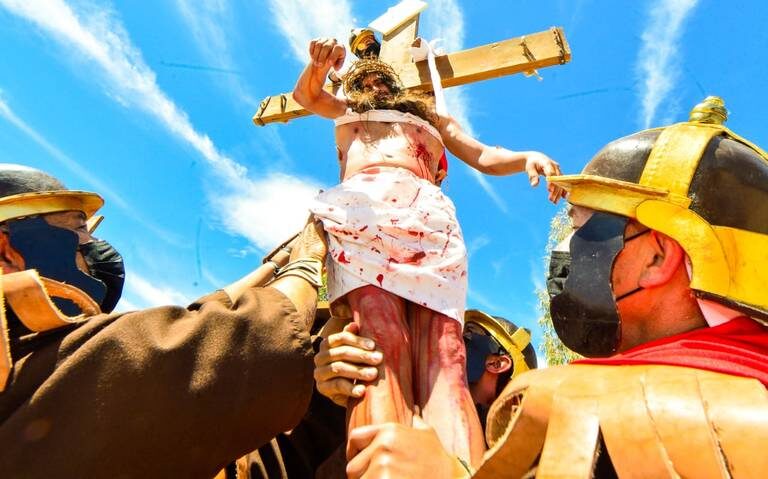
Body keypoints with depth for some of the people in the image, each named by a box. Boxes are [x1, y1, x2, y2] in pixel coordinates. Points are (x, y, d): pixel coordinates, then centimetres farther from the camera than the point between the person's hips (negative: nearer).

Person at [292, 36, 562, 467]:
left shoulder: (430, 116, 45)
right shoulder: (347, 113, 46)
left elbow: (485, 158, 32)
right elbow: (306, 94, 32)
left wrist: (528, 157, 9)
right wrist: (320, 63, 8)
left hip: (427, 213, 1)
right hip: (359, 209, -1)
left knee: (444, 358, -25)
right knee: (383, 353, -26)